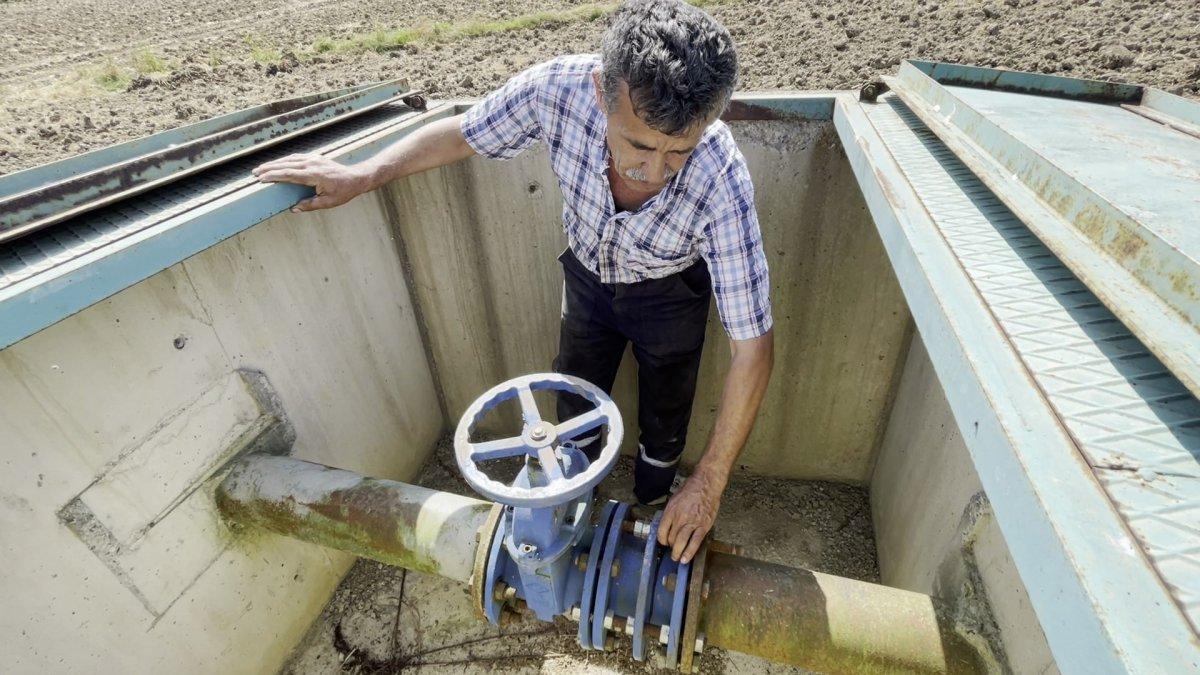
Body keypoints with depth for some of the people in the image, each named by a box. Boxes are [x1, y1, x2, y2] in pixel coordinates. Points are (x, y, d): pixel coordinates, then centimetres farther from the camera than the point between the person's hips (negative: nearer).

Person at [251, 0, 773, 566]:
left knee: (664, 420, 17)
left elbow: (753, 346, -33)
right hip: (588, 272, 3)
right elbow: (462, 134, -11)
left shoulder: (721, 180, -39)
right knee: (575, 414, 19)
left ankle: (655, 507, 52)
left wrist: (708, 484, -30)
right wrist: (362, 175, -14)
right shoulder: (557, 87, -34)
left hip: (669, 293, -2)